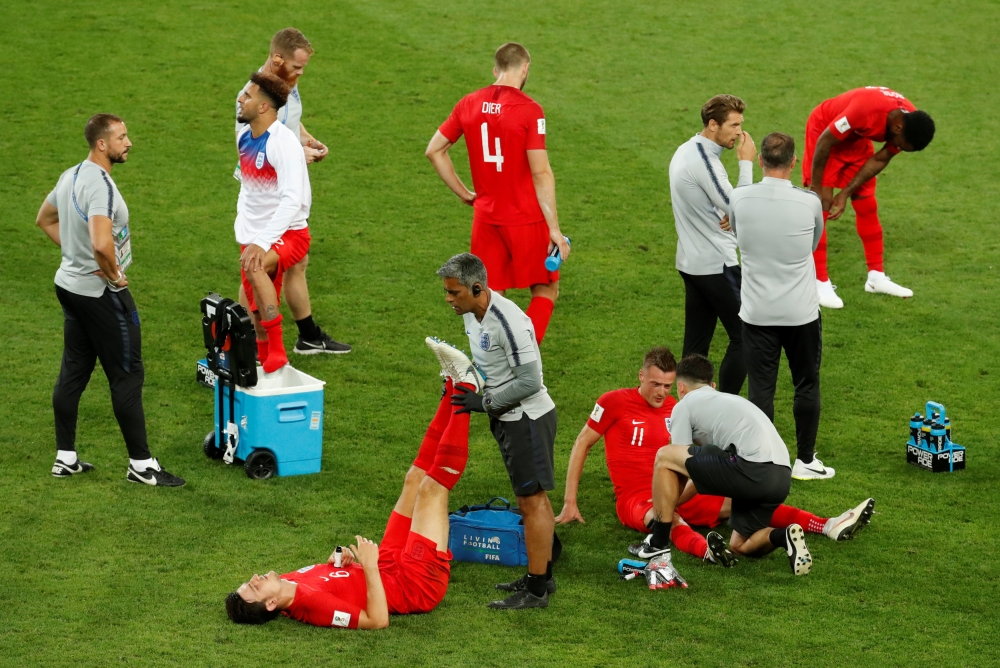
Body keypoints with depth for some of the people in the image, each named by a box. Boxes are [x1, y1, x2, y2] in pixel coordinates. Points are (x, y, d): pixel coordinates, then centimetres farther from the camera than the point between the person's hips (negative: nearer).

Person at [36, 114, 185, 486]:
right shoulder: (100, 184, -24)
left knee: (73, 372, 14)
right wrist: (114, 274, -20)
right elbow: (102, 244, -38)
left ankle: (65, 458, 20)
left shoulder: (71, 176, 7)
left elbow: (45, 219, 24)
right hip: (100, 293, -9)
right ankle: (141, 465, 3)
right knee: (127, 375, -2)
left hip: (69, 284, 9)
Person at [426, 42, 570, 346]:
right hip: (526, 219, -4)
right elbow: (541, 173, -16)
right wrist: (555, 230, -12)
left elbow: (434, 150, 10)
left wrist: (464, 193, 15)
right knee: (545, 290, 10)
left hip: (486, 217, 4)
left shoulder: (469, 104, 2)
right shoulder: (529, 110, -14)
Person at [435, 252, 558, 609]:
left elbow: (529, 381, -25)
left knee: (532, 500, -4)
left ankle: (537, 590, 1)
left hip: (526, 418, -10)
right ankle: (542, 576, 28)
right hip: (507, 417, 10)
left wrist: (485, 402, -18)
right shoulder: (473, 313, 3)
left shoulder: (508, 322, -27)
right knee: (532, 499, 18)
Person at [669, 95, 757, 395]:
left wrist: (725, 214, -3)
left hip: (691, 263, 10)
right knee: (743, 338, -2)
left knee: (696, 344, 11)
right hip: (716, 265, -10)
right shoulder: (703, 161, -21)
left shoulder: (686, 151, 10)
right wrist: (746, 163, -14)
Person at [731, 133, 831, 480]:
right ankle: (805, 460, 21)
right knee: (806, 386, 14)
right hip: (801, 312, -1)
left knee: (760, 388, 6)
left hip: (757, 313, 1)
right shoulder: (809, 203, -11)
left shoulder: (739, 199, -9)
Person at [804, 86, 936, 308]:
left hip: (855, 138, 6)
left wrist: (846, 193, -13)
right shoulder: (865, 109, -41)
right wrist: (815, 186, -20)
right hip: (824, 131, -6)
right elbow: (825, 141, -30)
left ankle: (876, 277, 16)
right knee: (819, 209, -9)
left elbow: (880, 160, -8)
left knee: (867, 205, 7)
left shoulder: (910, 122, -20)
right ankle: (820, 283, -5)